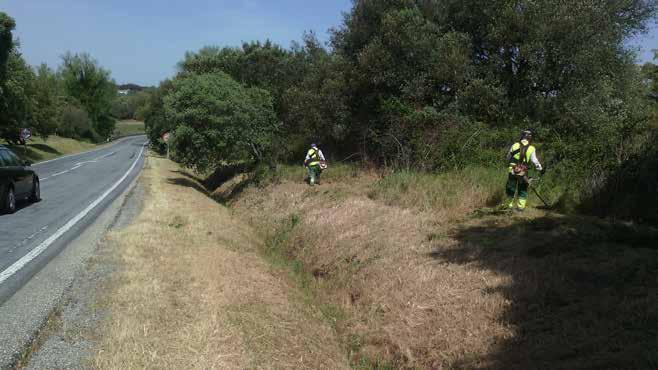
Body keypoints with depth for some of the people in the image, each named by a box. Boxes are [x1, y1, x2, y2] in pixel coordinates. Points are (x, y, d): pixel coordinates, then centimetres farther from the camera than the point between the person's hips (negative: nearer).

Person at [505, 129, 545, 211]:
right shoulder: (531, 149, -5)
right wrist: (540, 169, 5)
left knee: (510, 189, 13)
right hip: (523, 172, -1)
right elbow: (535, 161, -6)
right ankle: (521, 206, 11)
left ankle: (510, 205, 18)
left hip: (512, 171, 1)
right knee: (522, 190, 13)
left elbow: (508, 157, 9)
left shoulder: (515, 145, 0)